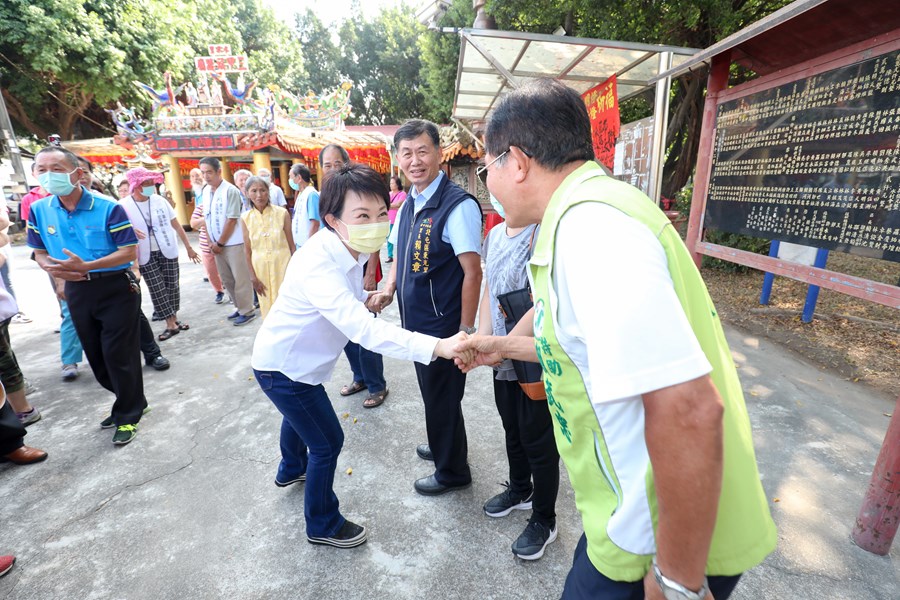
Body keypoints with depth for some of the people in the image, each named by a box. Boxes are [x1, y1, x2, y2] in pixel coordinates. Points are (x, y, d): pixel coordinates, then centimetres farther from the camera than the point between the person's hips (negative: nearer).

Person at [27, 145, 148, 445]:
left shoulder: (108, 207, -13)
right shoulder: (38, 210, 3)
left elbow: (130, 252, -15)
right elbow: (40, 252, 12)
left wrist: (86, 266, -26)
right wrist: (52, 268, -11)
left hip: (116, 288, -6)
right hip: (76, 291, 6)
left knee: (118, 354, -1)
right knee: (96, 356, 15)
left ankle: (128, 415, 16)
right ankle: (130, 401, 35)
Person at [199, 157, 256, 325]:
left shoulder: (230, 190, -13)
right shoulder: (206, 191, 9)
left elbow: (231, 220, -16)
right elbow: (206, 218, 13)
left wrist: (220, 243, -12)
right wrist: (211, 242, 5)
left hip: (233, 243, -7)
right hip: (217, 244, 7)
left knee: (241, 278, -1)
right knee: (227, 279, 13)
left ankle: (247, 311, 9)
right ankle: (239, 307, 26)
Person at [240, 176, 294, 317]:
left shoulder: (282, 213, -7)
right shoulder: (245, 218, 0)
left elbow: (291, 244, -3)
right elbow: (247, 249, 3)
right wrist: (252, 276, 1)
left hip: (282, 263, -2)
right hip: (260, 266, 2)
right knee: (268, 305, 12)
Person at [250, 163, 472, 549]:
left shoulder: (352, 250, -11)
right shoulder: (318, 265, -38)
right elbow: (362, 328, -52)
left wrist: (364, 297, -12)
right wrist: (437, 346, -62)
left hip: (293, 359, 9)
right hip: (282, 367, -9)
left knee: (299, 414, 32)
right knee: (328, 442, 2)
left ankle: (291, 470, 63)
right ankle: (323, 526, 27)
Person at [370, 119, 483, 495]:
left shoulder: (458, 205, -20)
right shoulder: (408, 204, 7)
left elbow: (473, 272, -21)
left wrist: (466, 330, -20)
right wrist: (390, 289, 1)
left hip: (442, 327, -8)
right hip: (416, 323, 8)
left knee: (443, 399, 9)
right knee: (432, 393, 25)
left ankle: (453, 471, 34)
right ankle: (442, 447, 50)